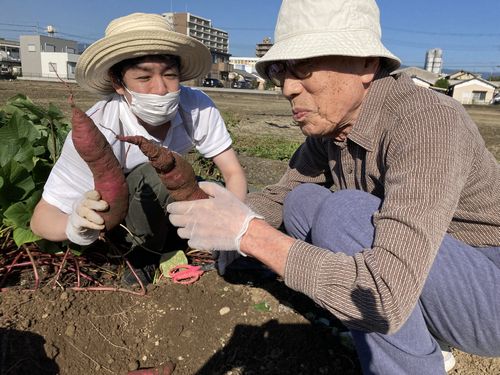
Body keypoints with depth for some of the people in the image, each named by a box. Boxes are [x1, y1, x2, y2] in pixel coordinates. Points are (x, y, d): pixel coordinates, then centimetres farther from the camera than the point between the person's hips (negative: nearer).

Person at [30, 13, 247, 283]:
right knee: (156, 175, -34)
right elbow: (42, 218, -29)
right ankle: (142, 262, -10)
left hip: (168, 196, 5)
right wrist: (76, 226, -53)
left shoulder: (197, 107, -26)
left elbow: (233, 173, -19)